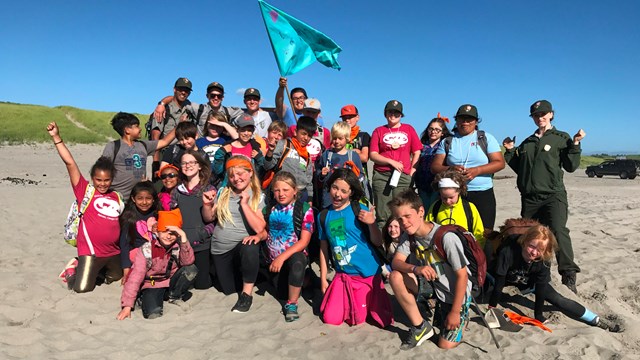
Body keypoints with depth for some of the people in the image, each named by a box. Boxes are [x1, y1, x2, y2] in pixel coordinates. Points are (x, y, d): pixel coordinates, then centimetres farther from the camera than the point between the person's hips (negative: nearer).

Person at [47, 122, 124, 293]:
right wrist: (56, 137, -17)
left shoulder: (116, 197, 6)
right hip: (91, 251, -5)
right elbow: (70, 163, -12)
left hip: (114, 251, 5)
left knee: (117, 277, 22)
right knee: (82, 288, -7)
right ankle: (76, 270, 23)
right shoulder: (85, 191, -5)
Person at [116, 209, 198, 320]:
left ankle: (174, 297, 0)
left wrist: (183, 238, -37)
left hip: (171, 283, 3)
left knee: (191, 269, -24)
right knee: (153, 314, -31)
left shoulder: (179, 246, -10)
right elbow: (135, 277, -18)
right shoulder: (147, 249, -16)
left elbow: (188, 262, -28)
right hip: (151, 285, -3)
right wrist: (127, 306, -21)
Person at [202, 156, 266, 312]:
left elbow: (259, 228, -20)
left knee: (250, 249, -39)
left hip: (243, 245, -4)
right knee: (228, 290, 5)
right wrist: (207, 204, -9)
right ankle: (238, 274, 40)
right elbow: (209, 218, 11)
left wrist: (244, 204, -21)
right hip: (220, 249, 4)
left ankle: (247, 292, -19)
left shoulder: (258, 196, -8)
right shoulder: (223, 192, 3)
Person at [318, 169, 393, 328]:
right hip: (342, 275, 3)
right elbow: (324, 248, 8)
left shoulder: (360, 210, -9)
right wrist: (323, 279, 8)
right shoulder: (323, 215, 1)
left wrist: (371, 223, -26)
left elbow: (378, 242, -8)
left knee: (357, 320, 0)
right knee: (330, 319, -1)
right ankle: (349, 301, 27)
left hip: (368, 273, -3)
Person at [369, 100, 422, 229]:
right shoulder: (379, 131, 11)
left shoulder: (409, 129, 14)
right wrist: (391, 162, -7)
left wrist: (412, 170, 2)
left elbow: (417, 152, 13)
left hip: (403, 176, 1)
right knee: (383, 215, -2)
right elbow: (372, 154, 3)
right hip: (381, 176, 0)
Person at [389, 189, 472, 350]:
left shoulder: (446, 237, -30)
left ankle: (461, 316, 23)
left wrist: (455, 311, -18)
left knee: (445, 345, -7)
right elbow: (396, 262, -16)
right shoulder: (409, 235, -10)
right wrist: (416, 268, -37)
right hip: (433, 286, 5)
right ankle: (421, 327, -2)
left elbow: (462, 276, -23)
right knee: (395, 277, -18)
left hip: (456, 294, -5)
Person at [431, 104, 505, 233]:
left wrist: (477, 170, -15)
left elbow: (500, 163, 0)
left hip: (483, 194, -1)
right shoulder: (447, 142, 11)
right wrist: (450, 169, -15)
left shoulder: (486, 138, 7)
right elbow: (435, 167, 6)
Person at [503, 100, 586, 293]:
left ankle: (569, 275, -18)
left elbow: (570, 167, -3)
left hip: (553, 195, -5)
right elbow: (520, 169, 19)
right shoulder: (527, 143, 17)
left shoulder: (562, 138, 4)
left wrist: (575, 144, -12)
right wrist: (510, 152, 12)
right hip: (529, 197, 5)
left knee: (558, 231, -23)